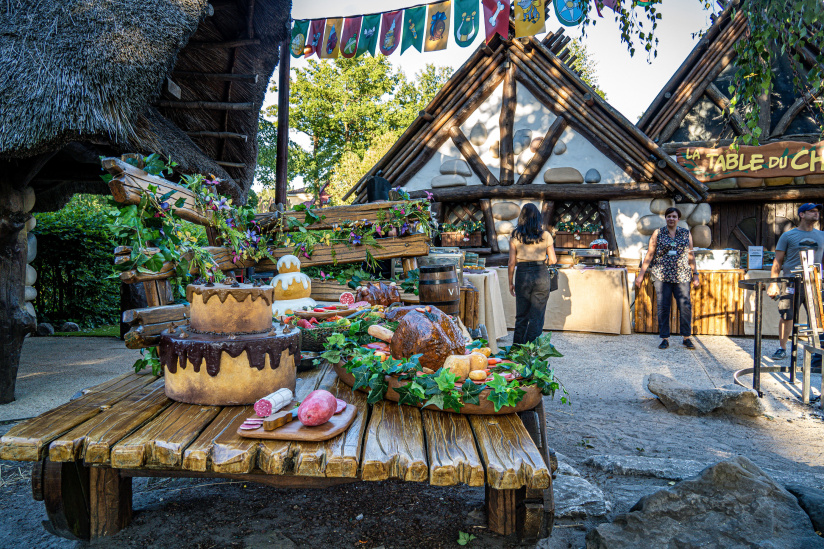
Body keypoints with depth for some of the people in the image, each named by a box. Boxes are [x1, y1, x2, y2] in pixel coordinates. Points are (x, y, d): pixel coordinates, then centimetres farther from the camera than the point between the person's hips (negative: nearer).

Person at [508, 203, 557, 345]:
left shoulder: (515, 236, -1)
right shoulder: (545, 235, -2)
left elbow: (512, 262, -1)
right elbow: (553, 260, 0)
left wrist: (511, 282, 8)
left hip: (522, 275, 1)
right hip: (541, 275, -1)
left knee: (521, 317, 12)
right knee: (537, 317, 7)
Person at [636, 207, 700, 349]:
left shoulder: (686, 233, 9)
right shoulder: (658, 234, 5)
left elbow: (691, 255, 12)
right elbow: (649, 255, 4)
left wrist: (695, 274, 10)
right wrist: (641, 274, 0)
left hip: (681, 276, 1)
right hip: (661, 276, -1)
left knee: (685, 306, -3)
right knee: (663, 307, 0)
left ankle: (687, 338, 9)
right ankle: (665, 339, 8)